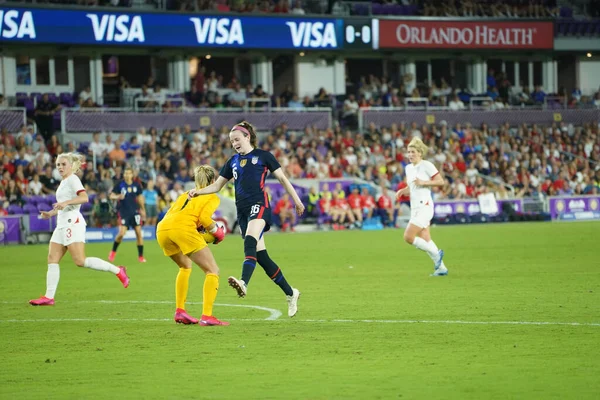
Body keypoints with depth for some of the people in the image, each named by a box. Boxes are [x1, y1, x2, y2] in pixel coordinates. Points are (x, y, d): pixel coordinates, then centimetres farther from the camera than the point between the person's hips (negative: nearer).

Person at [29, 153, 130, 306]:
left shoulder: (72, 179, -6)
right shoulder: (64, 182, 22)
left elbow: (84, 198, -21)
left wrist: (65, 202, -29)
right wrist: (50, 214, 22)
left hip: (73, 223, -10)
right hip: (62, 224, 10)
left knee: (80, 261, -16)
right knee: (52, 259, 1)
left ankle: (117, 271, -9)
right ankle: (49, 297, -1)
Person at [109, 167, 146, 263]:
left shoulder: (136, 185, 2)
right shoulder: (120, 185, -6)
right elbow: (111, 196, -4)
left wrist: (142, 209, 23)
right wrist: (118, 197, -25)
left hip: (134, 211, 3)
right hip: (123, 212, -3)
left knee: (139, 232, -4)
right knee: (121, 233, -13)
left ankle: (140, 256, 6)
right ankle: (113, 251, 13)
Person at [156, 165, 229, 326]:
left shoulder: (186, 195, 33)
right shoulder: (213, 197, 16)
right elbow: (204, 217, -3)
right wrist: (217, 232, 14)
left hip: (162, 229, 7)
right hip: (183, 228, -7)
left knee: (185, 266, 31)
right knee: (212, 270, 2)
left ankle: (179, 311, 23)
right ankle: (207, 316, -12)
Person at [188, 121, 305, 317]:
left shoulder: (262, 156, 4)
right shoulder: (233, 161, 18)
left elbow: (282, 178, 7)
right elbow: (217, 185, 19)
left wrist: (297, 200, 5)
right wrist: (197, 192, 2)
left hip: (259, 205, -6)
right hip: (242, 210, 6)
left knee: (250, 242, -31)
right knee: (261, 255, 3)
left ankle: (243, 283, -51)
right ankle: (290, 293, 14)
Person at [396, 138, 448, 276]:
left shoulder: (427, 165, -9)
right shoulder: (409, 168, 13)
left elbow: (441, 182, -9)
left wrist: (423, 182, -18)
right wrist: (402, 191, 4)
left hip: (424, 206, -8)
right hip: (415, 207, 8)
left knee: (408, 237, -15)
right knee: (425, 240, 8)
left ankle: (436, 254, -2)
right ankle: (441, 267, 15)